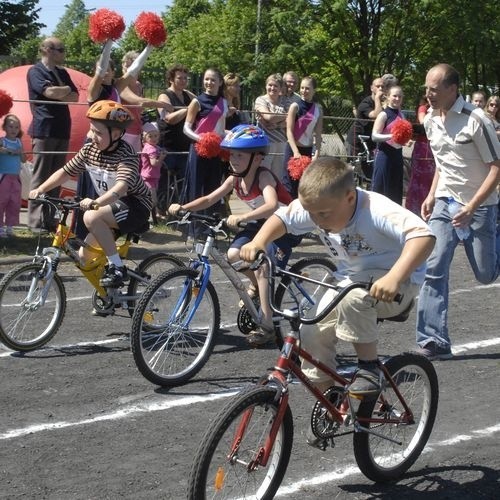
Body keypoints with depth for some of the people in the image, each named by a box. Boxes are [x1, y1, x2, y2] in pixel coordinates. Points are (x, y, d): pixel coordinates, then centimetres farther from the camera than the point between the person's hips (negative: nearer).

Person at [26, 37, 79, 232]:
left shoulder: (62, 73, 18)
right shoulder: (35, 71, -2)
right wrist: (66, 89, 0)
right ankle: (35, 221, -6)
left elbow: (75, 97, 8)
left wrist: (58, 93, -8)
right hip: (43, 130, -6)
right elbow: (50, 92, -18)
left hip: (62, 130, 6)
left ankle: (50, 219, 9)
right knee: (40, 177, -7)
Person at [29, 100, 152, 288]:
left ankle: (117, 268, -22)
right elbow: (65, 172, 3)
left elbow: (121, 187, -42)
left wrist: (95, 202, -57)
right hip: (111, 206, 8)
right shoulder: (89, 150, -4)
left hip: (135, 204, -8)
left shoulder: (126, 155, -25)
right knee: (85, 257, 0)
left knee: (92, 217, -33)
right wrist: (40, 189, -11)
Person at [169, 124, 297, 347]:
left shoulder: (263, 176, -28)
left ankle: (267, 327, -16)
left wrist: (242, 217, -59)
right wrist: (182, 207, -23)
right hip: (261, 223, 7)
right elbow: (210, 199, -8)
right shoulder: (235, 179, -7)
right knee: (234, 255, -13)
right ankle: (257, 286, 18)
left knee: (262, 266, -22)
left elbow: (271, 206, -46)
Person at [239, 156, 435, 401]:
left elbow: (423, 236, -44)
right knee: (312, 333, -8)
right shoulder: (316, 207, -13)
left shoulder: (376, 210, -32)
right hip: (351, 280, 7)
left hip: (396, 285, -7)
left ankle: (369, 369, -16)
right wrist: (258, 243, -19)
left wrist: (394, 277, -57)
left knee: (352, 296, -36)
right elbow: (281, 218, 2)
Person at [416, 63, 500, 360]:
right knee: (434, 268, -12)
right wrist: (431, 195, 7)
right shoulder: (430, 121, 3)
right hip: (445, 202, 4)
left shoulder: (476, 120, -17)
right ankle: (434, 342, -9)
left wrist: (471, 208, -22)